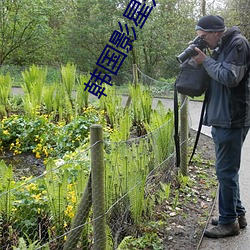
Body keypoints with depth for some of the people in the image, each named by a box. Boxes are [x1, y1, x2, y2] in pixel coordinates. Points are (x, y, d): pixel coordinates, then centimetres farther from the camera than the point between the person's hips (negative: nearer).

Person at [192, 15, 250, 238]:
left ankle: (229, 221, 9)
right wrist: (203, 60, 4)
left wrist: (206, 61, -11)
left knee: (226, 171, -3)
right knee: (228, 170, 16)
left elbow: (230, 77, -21)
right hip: (221, 119, 10)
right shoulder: (221, 47, 16)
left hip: (232, 120, -10)